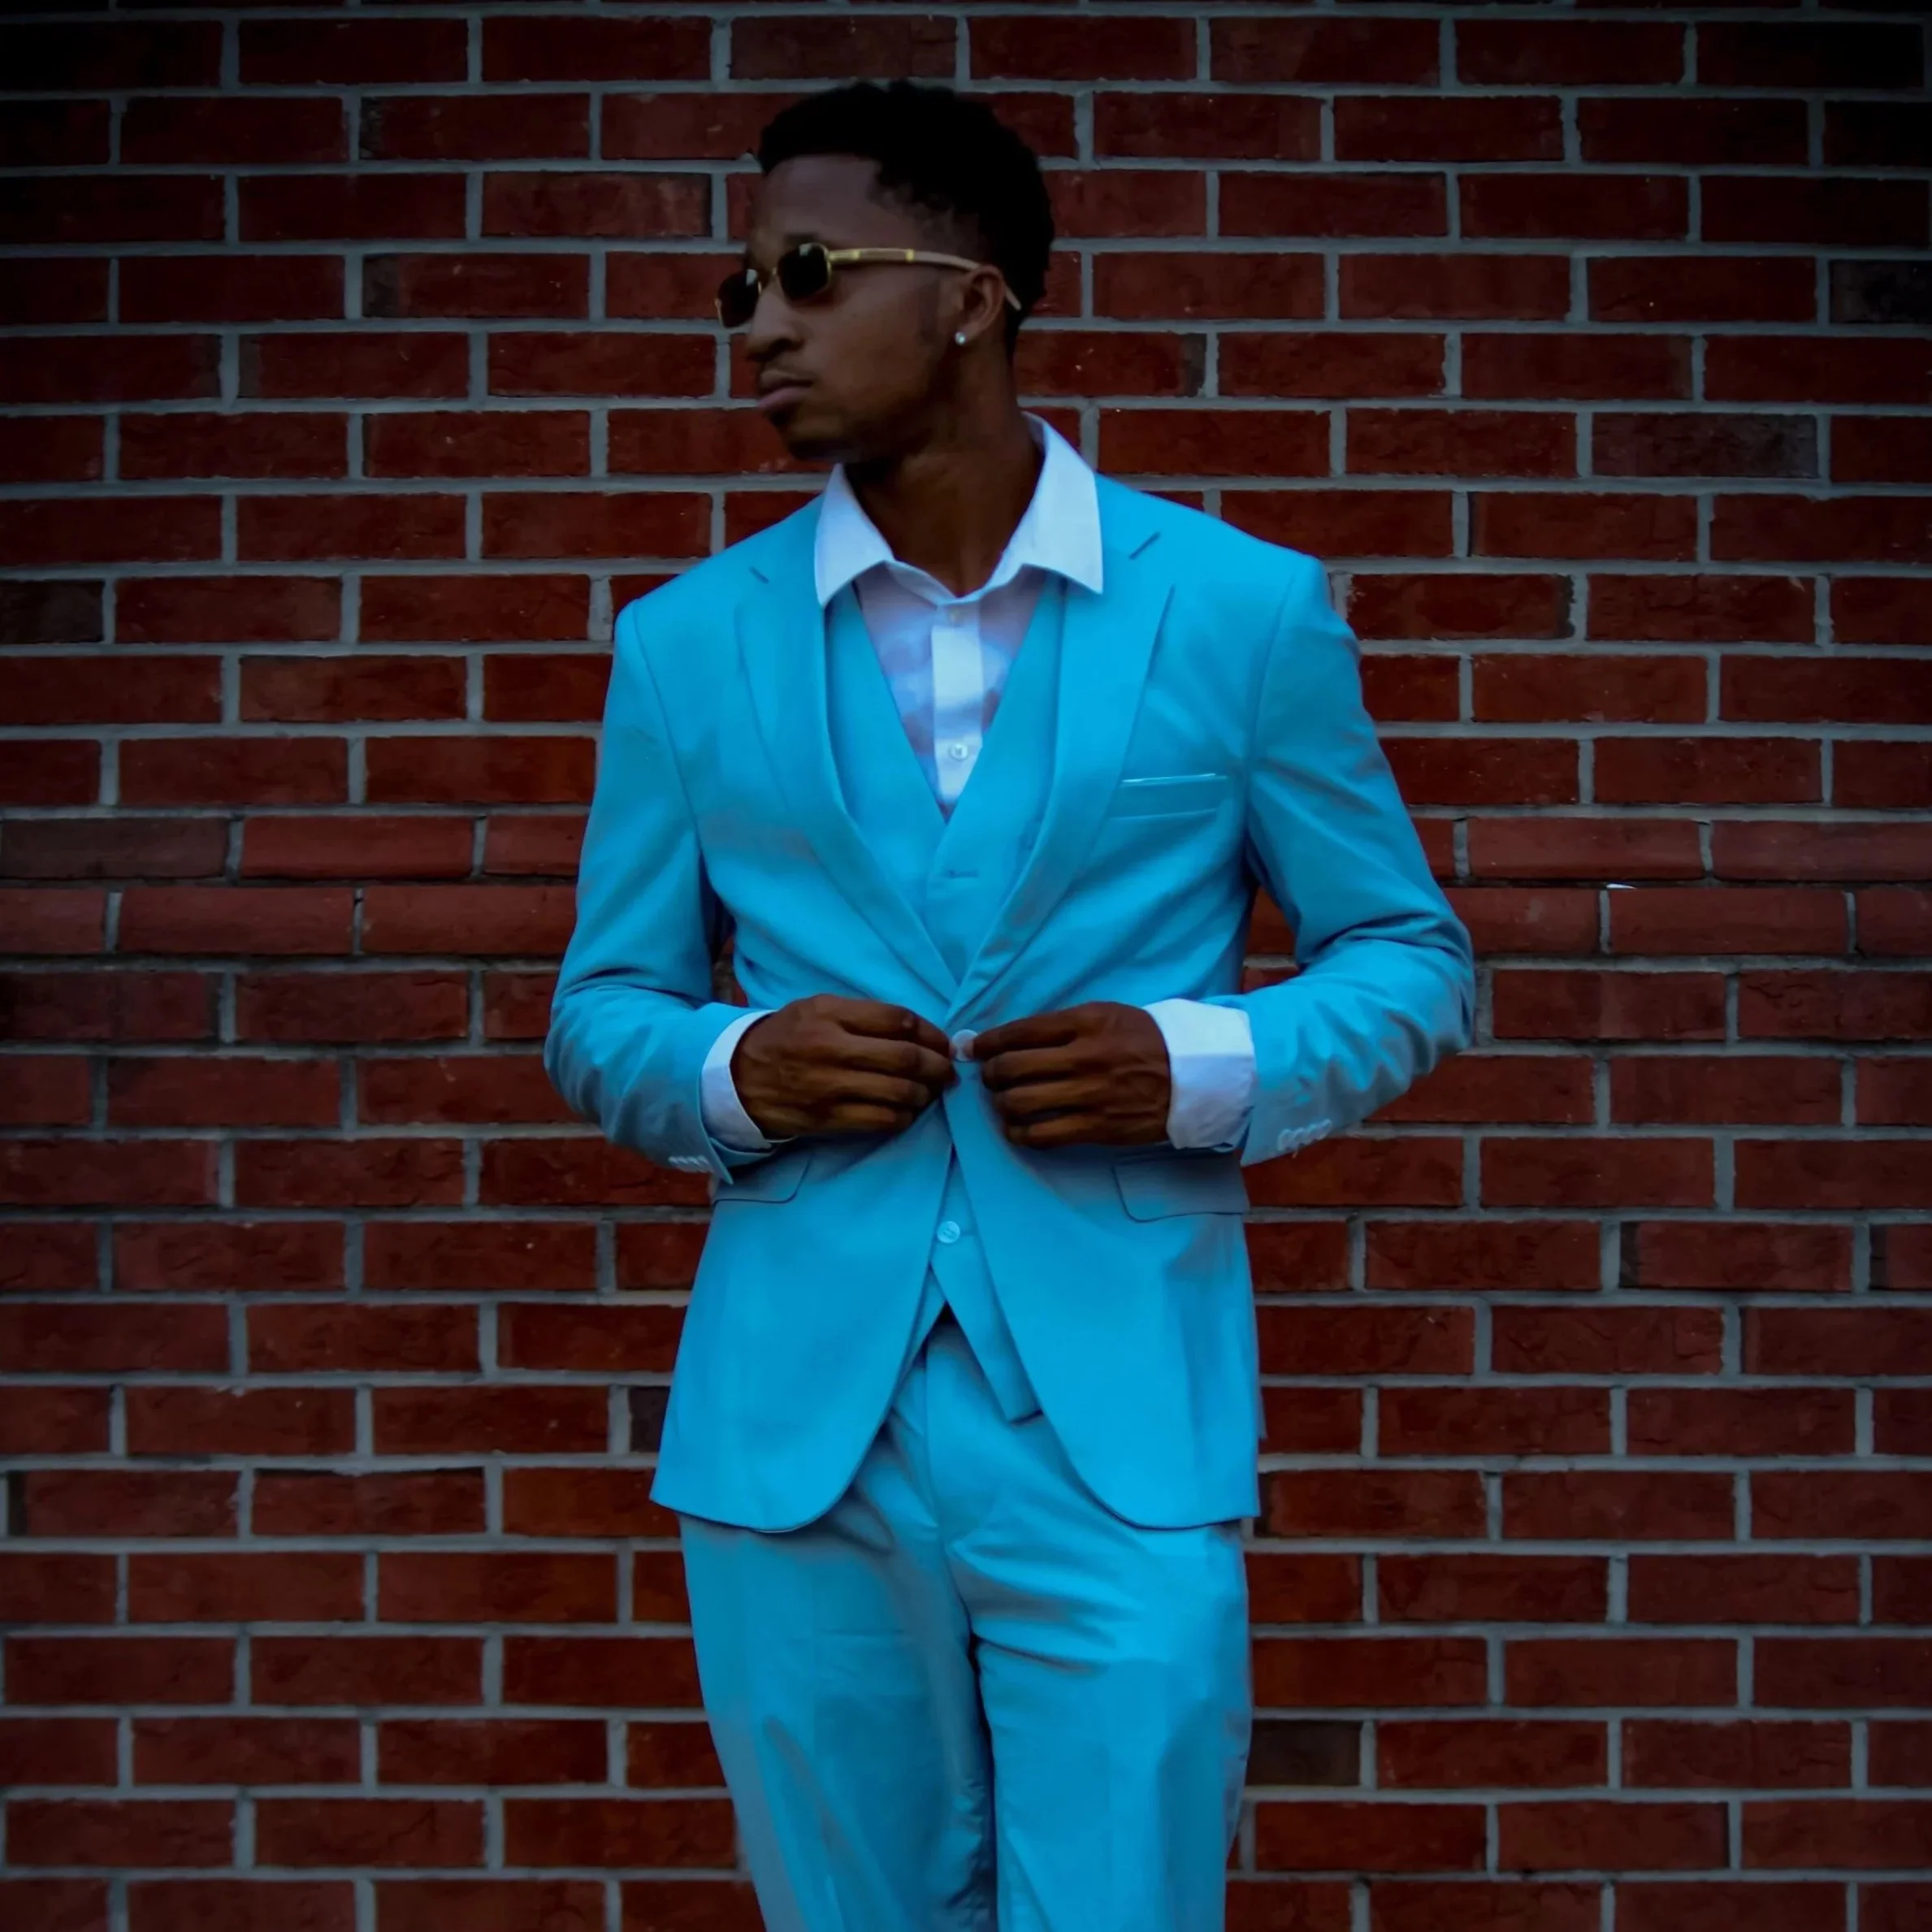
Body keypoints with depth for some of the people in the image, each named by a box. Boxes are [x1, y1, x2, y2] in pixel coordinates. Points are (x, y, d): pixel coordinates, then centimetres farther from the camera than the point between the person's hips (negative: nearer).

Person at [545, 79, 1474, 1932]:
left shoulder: (1243, 611, 1)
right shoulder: (685, 644, 7)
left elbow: (1412, 958, 7)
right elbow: (599, 1012, 13)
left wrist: (1204, 1069, -12)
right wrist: (732, 1074, -10)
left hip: (1120, 1435, -2)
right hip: (791, 1431, 2)